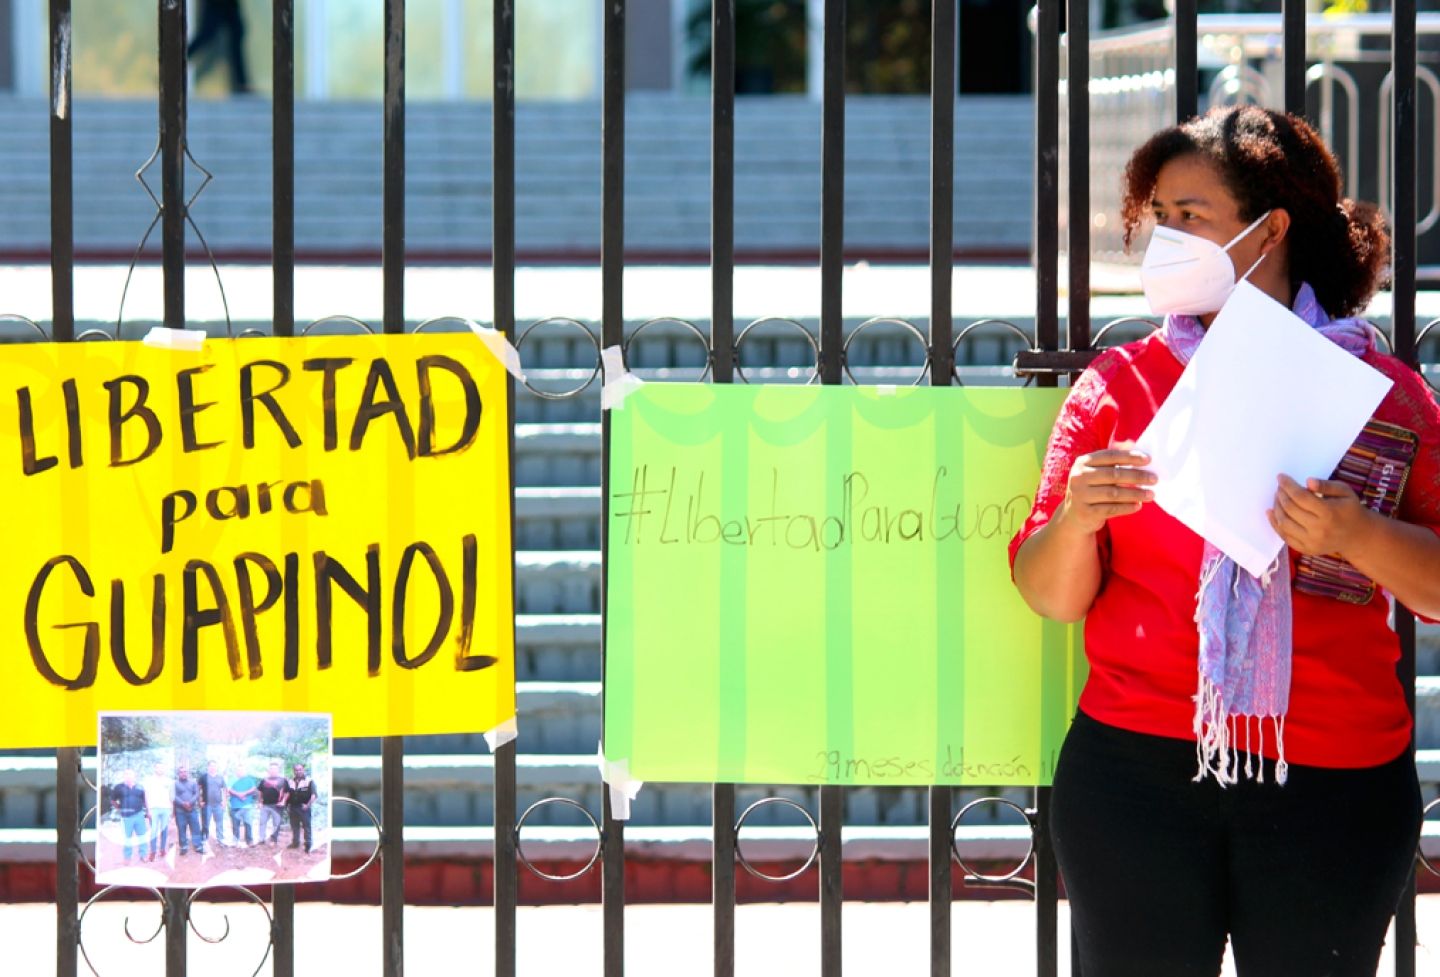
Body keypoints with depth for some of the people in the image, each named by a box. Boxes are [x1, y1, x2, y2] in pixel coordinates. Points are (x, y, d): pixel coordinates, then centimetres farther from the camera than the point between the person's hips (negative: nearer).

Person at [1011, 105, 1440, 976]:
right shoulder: (1120, 385, 7)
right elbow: (1051, 596, 3)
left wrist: (1357, 535, -20)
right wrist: (1077, 517, -18)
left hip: (1334, 777, -1)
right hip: (1138, 766, 1)